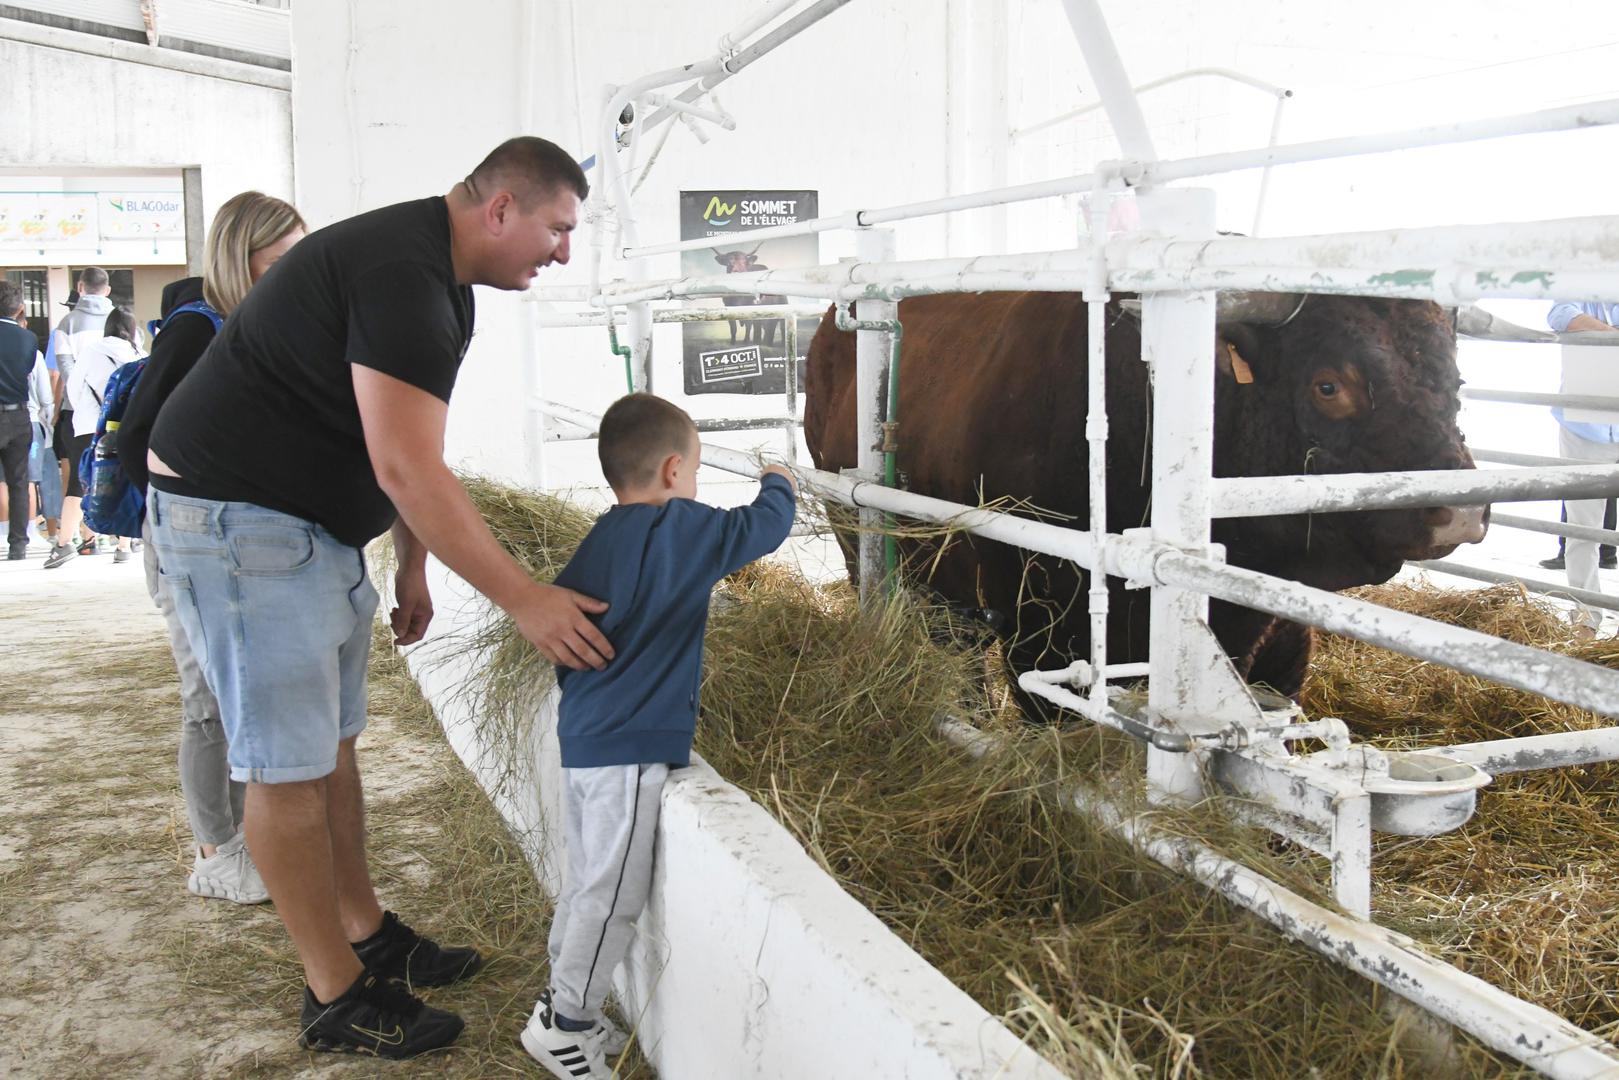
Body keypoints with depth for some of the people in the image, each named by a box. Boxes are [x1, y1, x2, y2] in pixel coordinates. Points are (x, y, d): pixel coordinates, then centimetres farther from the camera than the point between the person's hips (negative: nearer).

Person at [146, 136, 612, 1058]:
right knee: (288, 766, -3)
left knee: (333, 742, 15)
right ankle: (339, 998, 7)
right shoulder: (401, 273, -24)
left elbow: (409, 456, 16)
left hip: (313, 524, 10)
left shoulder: (441, 282, 10)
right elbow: (408, 470, -29)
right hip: (237, 518, -10)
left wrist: (414, 568, 16)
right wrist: (526, 600, -26)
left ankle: (368, 935, 27)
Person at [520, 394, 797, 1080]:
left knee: (586, 883, 19)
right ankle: (564, 1023, 10)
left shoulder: (596, 542, 11)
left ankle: (563, 1010, 29)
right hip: (632, 748, -9)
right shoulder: (682, 529, -12)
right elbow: (761, 530, -6)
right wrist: (779, 486, 14)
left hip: (582, 736, 9)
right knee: (613, 894, 2)